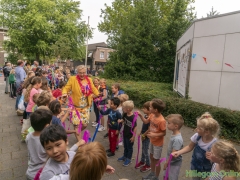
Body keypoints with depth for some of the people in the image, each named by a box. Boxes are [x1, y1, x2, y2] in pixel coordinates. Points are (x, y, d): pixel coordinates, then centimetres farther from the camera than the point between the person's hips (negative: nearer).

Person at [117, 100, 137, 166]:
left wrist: (133, 136, -18)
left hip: (130, 136, -7)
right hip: (125, 134, 7)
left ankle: (128, 159, 34)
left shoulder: (133, 117, -30)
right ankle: (125, 156, 46)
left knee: (129, 147, 15)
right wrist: (120, 121, -11)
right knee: (125, 146, 26)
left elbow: (135, 127, -23)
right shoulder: (125, 114, -9)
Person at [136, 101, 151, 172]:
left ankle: (148, 165, 28)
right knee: (143, 149, 23)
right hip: (143, 135, 8)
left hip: (146, 137, -8)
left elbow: (149, 129, -24)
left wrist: (143, 135, -14)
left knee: (145, 151, 8)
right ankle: (142, 162, 43)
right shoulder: (146, 116, -3)